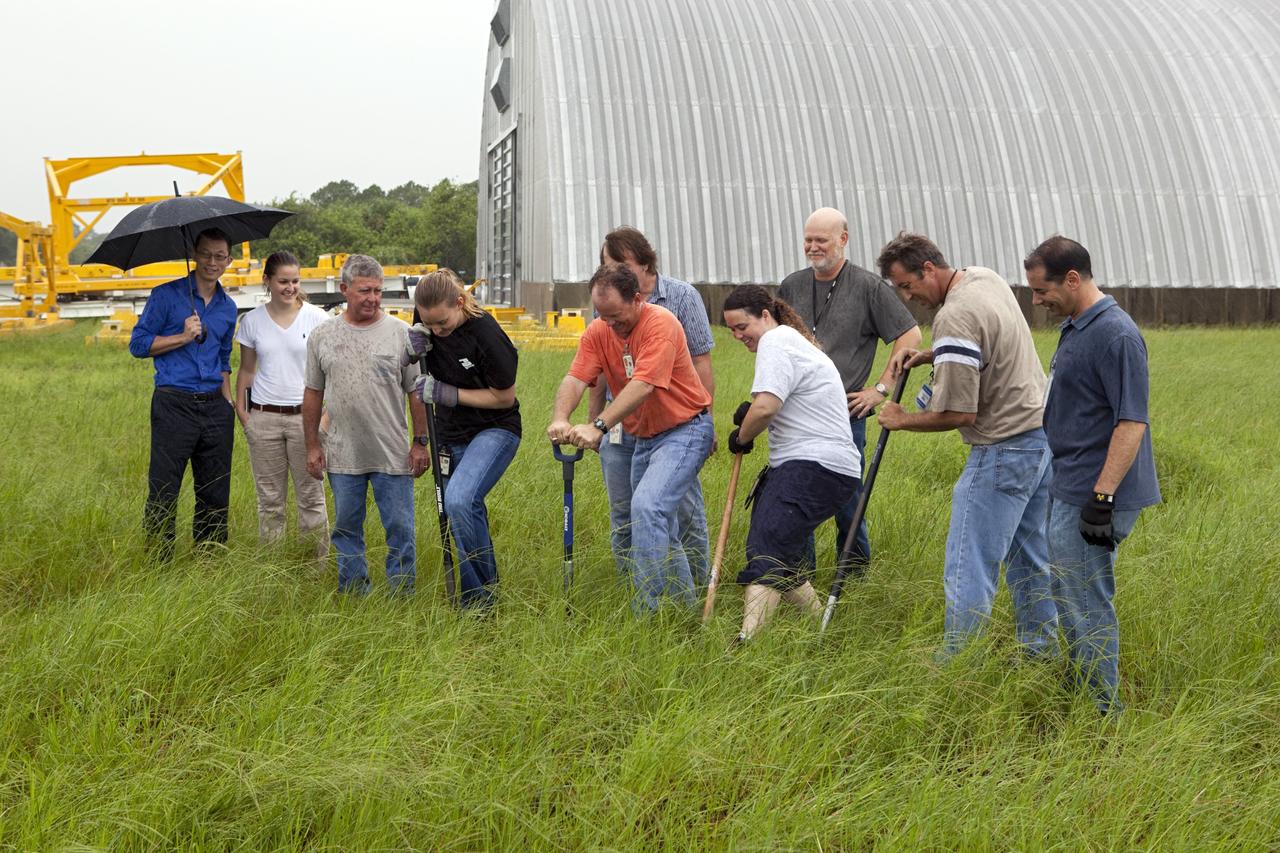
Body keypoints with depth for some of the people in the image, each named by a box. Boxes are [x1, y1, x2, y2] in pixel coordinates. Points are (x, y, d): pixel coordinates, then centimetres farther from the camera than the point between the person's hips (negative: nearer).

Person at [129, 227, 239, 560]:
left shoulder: (228, 307, 15)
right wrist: (183, 338, -11)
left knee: (216, 496, 8)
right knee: (163, 494, -5)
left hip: (215, 408, 5)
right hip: (174, 405, -5)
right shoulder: (166, 296, -1)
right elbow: (138, 344, -2)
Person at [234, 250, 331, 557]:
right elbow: (246, 370, 13)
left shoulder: (316, 318, 0)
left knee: (311, 495, 2)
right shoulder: (252, 321, 6)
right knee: (270, 498, 8)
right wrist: (241, 410, 4)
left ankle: (317, 562, 9)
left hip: (304, 416, -2)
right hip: (263, 417, 2)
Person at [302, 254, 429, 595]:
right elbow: (313, 393, 10)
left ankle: (402, 592, 12)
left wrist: (420, 442, -2)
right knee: (346, 528, 12)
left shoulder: (401, 333, -1)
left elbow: (417, 392, 1)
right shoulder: (322, 336, 5)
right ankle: (353, 593, 24)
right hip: (342, 455, 2)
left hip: (393, 454, -2)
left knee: (399, 528, 2)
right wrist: (312, 445, 8)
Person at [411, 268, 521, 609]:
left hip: (495, 430, -7)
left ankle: (485, 587, -12)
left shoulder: (487, 335, -23)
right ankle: (473, 604, 26)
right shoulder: (428, 331, -4)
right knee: (467, 517, 11)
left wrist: (448, 394, -19)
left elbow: (504, 397, -14)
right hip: (452, 435, 7)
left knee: (459, 501, -28)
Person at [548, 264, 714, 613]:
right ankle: (685, 605, 31)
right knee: (661, 528, 15)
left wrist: (599, 426, -41)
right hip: (644, 437, 8)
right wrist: (560, 419, -36)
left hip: (684, 430, -8)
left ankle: (647, 611, -19)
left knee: (647, 506, -24)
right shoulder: (598, 332, -2)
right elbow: (576, 378, -14)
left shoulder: (661, 323, -20)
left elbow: (643, 385, -31)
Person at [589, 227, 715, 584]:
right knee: (623, 516, 8)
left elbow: (700, 364, -3)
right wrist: (594, 424, 15)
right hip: (619, 430, 4)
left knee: (684, 509, 0)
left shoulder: (681, 296, -3)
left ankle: (698, 585, 11)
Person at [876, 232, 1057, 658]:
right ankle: (1042, 651, 31)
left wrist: (902, 420, -6)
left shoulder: (954, 318, -23)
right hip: (1042, 434, 10)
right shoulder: (986, 277, 7)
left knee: (969, 571, -6)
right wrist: (926, 355, 11)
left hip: (1003, 453, -10)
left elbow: (959, 414, -21)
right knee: (1028, 559, 21)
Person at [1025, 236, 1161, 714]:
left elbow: (1131, 423, -23)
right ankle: (1084, 690, 28)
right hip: (1068, 489, 10)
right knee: (1070, 593, 17)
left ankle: (1101, 709, 6)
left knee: (1083, 600, -4)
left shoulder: (1116, 336, -19)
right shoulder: (1074, 327, 13)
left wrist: (1102, 498, -26)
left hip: (1091, 494, -10)